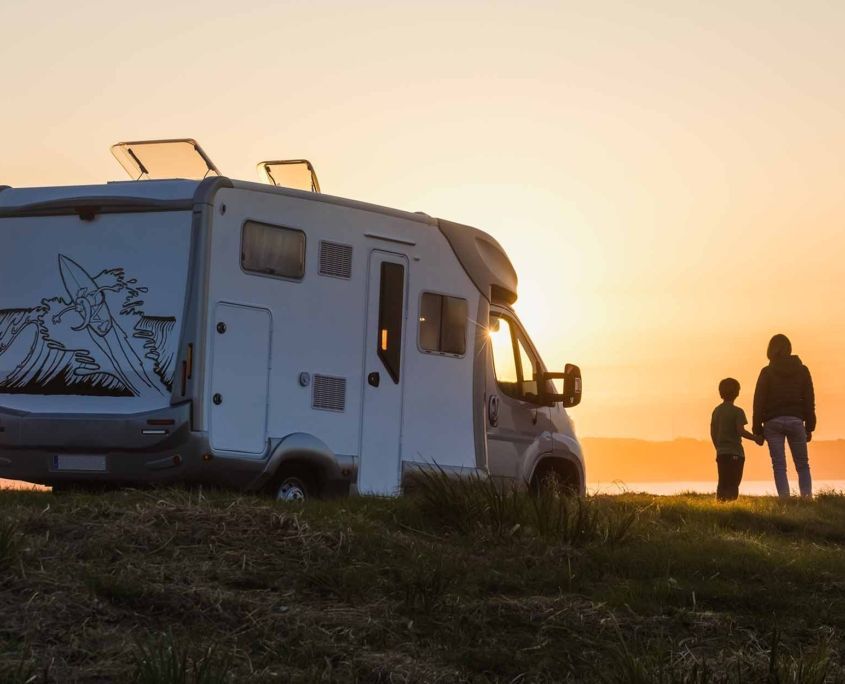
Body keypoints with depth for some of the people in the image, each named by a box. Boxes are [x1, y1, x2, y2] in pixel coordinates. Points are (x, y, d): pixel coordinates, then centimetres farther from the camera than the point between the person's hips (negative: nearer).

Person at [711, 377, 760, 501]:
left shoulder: (716, 411, 10)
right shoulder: (737, 411, -8)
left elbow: (713, 433, 13)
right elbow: (741, 431, -17)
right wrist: (756, 438, -4)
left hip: (721, 453, 5)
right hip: (735, 453, -5)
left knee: (722, 483, 9)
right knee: (733, 484, -4)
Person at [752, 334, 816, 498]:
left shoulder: (767, 372, 1)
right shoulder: (802, 371, 7)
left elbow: (759, 401, 0)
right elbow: (809, 400, 7)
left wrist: (757, 429, 3)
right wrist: (809, 427, 11)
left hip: (773, 422, -1)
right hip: (795, 420, 1)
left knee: (779, 466, 0)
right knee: (802, 465, 8)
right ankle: (807, 497, -7)